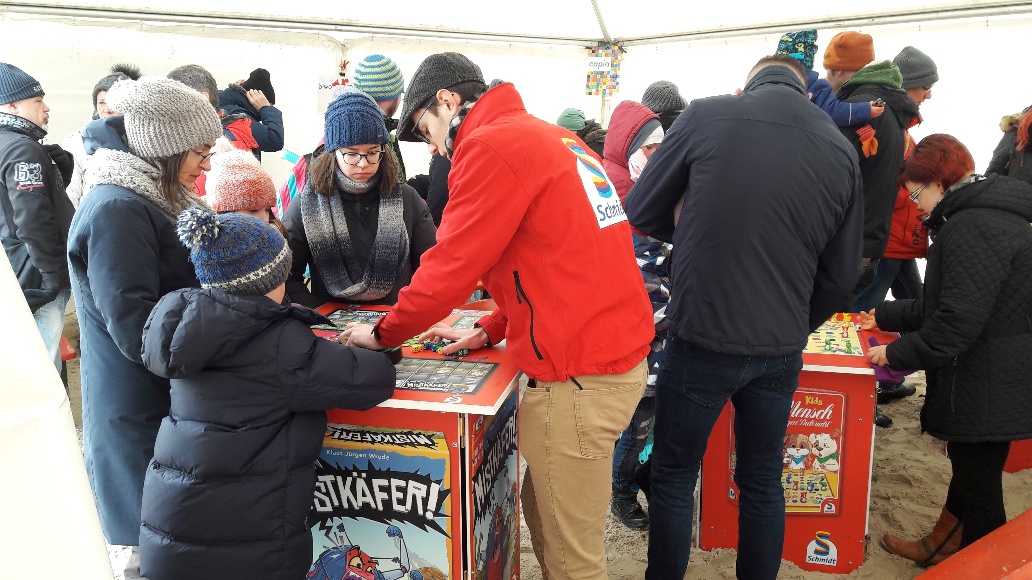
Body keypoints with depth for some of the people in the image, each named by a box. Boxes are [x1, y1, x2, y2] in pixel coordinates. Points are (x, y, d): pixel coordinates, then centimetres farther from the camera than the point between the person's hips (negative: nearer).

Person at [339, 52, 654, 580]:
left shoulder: (491, 147, -12)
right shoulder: (552, 137, 16)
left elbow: (449, 266, -12)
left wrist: (383, 333, 4)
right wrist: (491, 330, 16)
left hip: (579, 377, -9)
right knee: (541, 511, 21)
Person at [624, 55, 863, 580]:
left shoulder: (706, 114, -7)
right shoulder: (841, 149, 3)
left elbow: (640, 212, 0)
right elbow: (840, 277, 7)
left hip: (701, 339, -3)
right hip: (781, 350, 4)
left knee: (674, 477, 14)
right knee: (762, 481, 20)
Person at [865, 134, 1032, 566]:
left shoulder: (975, 227, -22)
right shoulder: (982, 217, 14)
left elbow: (959, 320, -27)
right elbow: (944, 304, 20)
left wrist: (898, 354, -16)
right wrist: (885, 316, 21)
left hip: (987, 393, -11)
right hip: (990, 385, 11)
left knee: (979, 488, 3)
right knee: (967, 471, 23)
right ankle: (941, 547, 40)